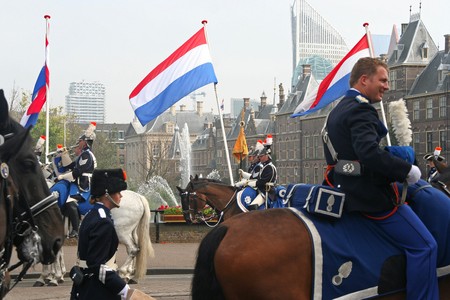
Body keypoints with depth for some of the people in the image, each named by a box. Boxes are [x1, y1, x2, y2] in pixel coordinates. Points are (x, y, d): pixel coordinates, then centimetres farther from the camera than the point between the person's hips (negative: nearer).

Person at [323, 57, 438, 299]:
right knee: (424, 246, -8)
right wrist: (407, 170, -21)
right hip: (372, 196, -11)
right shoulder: (361, 109, -16)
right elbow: (370, 152, -30)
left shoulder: (337, 111, 17)